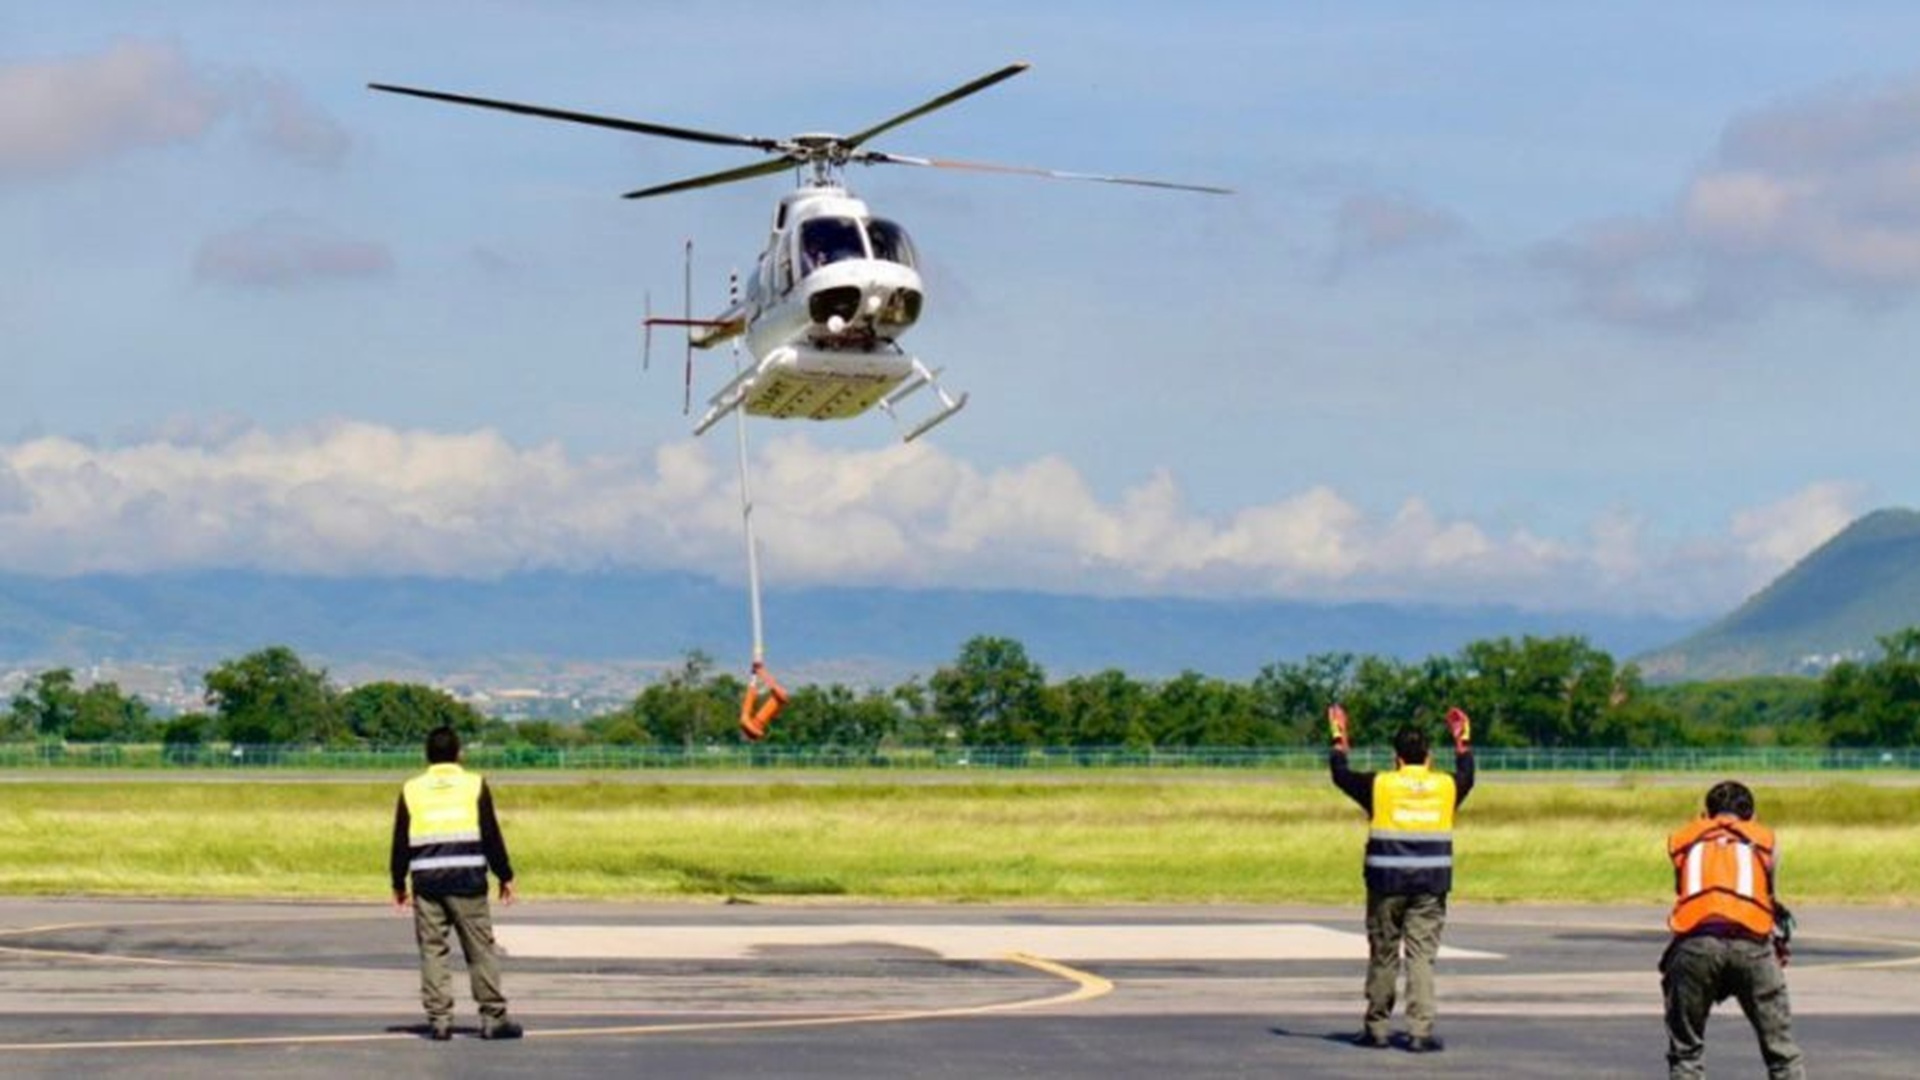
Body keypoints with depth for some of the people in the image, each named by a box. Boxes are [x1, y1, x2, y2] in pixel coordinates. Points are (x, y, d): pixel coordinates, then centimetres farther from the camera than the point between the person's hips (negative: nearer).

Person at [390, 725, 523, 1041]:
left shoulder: (412, 790, 7)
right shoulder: (474, 785, 2)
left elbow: (401, 841, 10)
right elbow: (491, 835, 1)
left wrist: (398, 883, 18)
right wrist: (505, 876, 8)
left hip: (427, 881, 1)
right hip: (468, 879, -1)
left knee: (432, 950, 6)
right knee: (480, 949, 3)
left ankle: (438, 1019, 2)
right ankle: (493, 1017, 1)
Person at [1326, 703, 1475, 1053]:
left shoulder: (1380, 785, -2)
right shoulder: (1447, 786, 3)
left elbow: (1341, 775, 13)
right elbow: (1467, 775, 26)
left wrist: (1339, 739, 27)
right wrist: (1463, 741, 41)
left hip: (1387, 882, -1)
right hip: (1431, 884, 1)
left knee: (1383, 955, 9)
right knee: (1422, 955, -1)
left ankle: (1377, 1028, 17)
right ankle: (1421, 1031, -9)